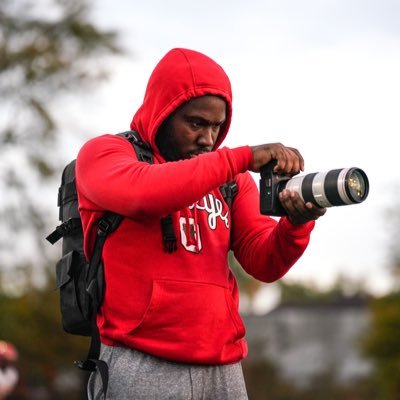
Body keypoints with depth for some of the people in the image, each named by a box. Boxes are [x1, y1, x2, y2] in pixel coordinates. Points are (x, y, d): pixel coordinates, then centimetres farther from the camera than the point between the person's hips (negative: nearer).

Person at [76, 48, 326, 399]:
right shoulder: (104, 153, 1)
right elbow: (142, 192, -22)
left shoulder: (231, 179, 15)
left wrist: (296, 225, -16)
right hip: (141, 367, -4)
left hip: (224, 369, 5)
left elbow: (263, 263, 5)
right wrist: (242, 158, -22)